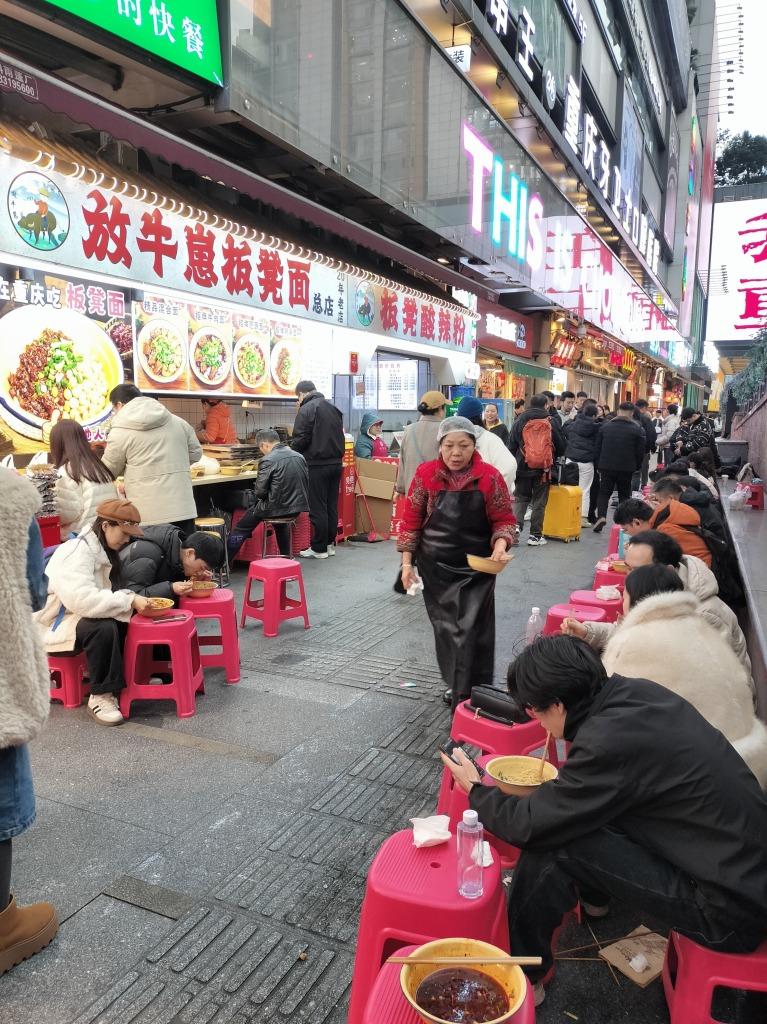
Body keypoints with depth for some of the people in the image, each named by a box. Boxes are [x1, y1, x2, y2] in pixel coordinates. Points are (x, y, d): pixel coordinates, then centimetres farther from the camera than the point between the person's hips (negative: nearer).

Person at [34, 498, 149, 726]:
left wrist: (135, 599, -12)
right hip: (55, 623, -9)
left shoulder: (103, 550, 7)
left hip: (82, 615, 9)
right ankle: (101, 696, -20)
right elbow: (83, 599, -37)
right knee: (103, 628, -35)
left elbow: (108, 593, 6)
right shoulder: (75, 553, -23)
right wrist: (129, 600, -35)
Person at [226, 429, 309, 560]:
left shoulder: (268, 460, -16)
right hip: (298, 507, 7)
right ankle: (285, 558, 45)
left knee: (241, 528, 10)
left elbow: (260, 492, -15)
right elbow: (305, 484, 9)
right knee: (282, 523, 39)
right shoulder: (299, 456, 2)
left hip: (275, 508, -6)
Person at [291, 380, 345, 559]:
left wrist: (292, 456, 4)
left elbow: (300, 439, -13)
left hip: (317, 465, -7)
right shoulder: (333, 408, 14)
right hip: (335, 463, 7)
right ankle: (330, 544, 19)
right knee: (332, 506, 12)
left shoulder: (306, 409, -9)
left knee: (317, 508, -1)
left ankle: (319, 548, 4)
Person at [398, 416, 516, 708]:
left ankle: (468, 697, 4)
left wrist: (500, 544, -22)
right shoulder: (425, 473, -6)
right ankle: (455, 685, 34)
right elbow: (411, 519, 0)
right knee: (445, 628, 13)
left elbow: (503, 519, -2)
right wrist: (407, 562, -1)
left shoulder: (490, 477, -9)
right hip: (435, 567, 2)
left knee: (471, 630, -6)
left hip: (476, 568, -2)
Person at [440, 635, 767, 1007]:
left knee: (552, 846, -12)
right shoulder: (638, 691, -4)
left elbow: (527, 825, -15)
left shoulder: (608, 742, -27)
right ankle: (590, 892, 40)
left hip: (729, 910, -8)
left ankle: (522, 975, 10)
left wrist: (475, 789, 1)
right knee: (589, 806, 14)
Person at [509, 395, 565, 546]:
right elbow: (562, 446, 6)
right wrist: (554, 456, 26)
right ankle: (535, 535, 9)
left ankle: (516, 525, -7)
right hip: (544, 469, -1)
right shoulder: (551, 422, -2)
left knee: (520, 498, 14)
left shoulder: (519, 421, 1)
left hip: (523, 467, 1)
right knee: (539, 501, 7)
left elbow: (511, 446, 4)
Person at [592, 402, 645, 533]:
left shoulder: (605, 426, 4)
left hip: (606, 466, 1)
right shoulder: (637, 429, -4)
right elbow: (640, 452, -2)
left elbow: (598, 448, 6)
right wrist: (636, 466, 11)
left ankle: (601, 516, -10)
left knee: (604, 492, 10)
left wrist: (598, 465, 13)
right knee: (624, 494, 12)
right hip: (626, 468, -1)